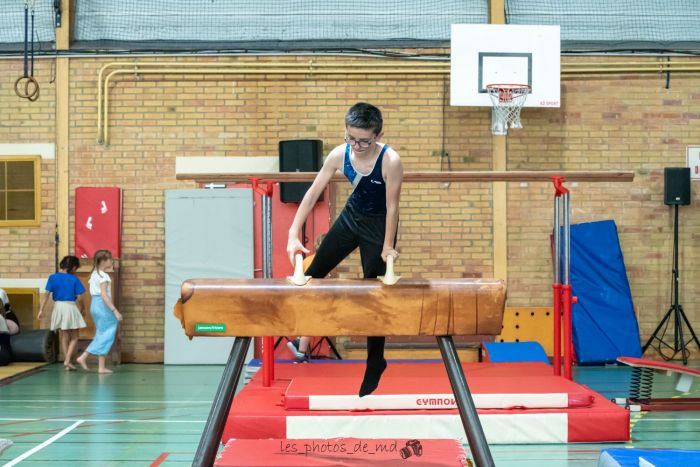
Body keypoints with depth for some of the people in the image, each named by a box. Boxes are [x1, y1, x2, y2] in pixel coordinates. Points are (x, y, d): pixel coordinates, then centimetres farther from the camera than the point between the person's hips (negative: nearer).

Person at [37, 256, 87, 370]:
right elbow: (79, 298, -8)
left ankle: (67, 361, 17)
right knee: (74, 338, 7)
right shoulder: (74, 279, -8)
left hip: (58, 307, 3)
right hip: (71, 307, -3)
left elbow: (47, 295, -7)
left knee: (64, 336, 16)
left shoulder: (53, 277, -2)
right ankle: (68, 360, -9)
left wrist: (41, 310, -5)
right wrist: (83, 308, 10)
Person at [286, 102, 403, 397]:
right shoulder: (339, 154, -19)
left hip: (378, 224, -5)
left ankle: (375, 364, 19)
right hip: (351, 216, 5)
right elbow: (313, 193, -16)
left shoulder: (390, 161, -31)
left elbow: (392, 206, -23)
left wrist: (387, 246, -18)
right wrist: (293, 234, -21)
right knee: (316, 268, 14)